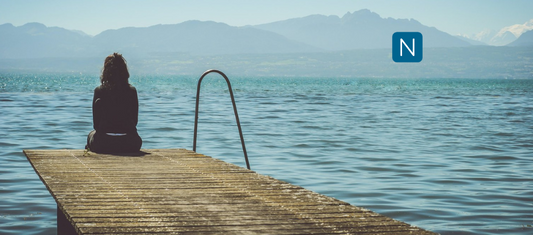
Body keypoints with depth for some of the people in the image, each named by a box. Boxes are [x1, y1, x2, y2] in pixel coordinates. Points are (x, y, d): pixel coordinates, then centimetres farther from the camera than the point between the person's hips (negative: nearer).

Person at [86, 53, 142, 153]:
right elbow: (135, 121, 7)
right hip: (129, 145, 1)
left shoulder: (99, 91, -1)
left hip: (103, 145, -1)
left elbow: (95, 123, 1)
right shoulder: (132, 91, 3)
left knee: (91, 135, 34)